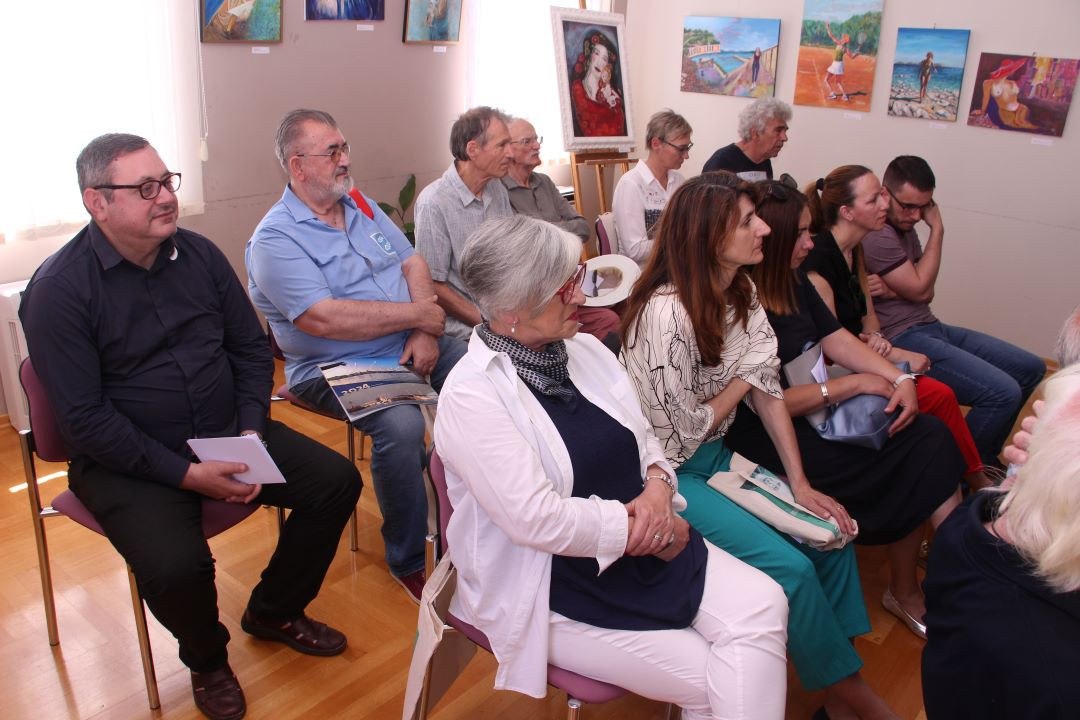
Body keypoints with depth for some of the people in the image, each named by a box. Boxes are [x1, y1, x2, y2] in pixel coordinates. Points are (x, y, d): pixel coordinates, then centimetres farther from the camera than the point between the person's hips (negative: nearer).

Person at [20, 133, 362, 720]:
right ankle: (207, 660, 8)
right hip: (127, 462, -5)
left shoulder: (199, 254, 2)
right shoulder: (57, 290, -13)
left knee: (337, 481, -7)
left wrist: (252, 432, -6)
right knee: (176, 566, -30)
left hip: (225, 434, 6)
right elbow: (84, 418, -17)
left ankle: (274, 611, 18)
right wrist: (185, 474, -23)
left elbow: (251, 348, 8)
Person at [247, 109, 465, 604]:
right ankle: (407, 562, -11)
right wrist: (416, 314, -16)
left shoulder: (361, 206, 14)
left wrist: (427, 332, -8)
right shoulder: (275, 239, -11)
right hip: (337, 369, -7)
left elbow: (413, 263, 11)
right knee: (400, 424, -32)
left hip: (409, 349, 7)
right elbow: (323, 319, -23)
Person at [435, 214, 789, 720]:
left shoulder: (583, 348, 4)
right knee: (700, 676, -14)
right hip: (552, 586, -6)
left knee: (761, 604, -13)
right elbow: (539, 519, -25)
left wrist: (657, 486, -11)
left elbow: (643, 439, 12)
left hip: (640, 544, 7)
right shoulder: (470, 397, -18)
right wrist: (643, 528, -17)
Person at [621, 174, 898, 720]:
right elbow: (683, 432, -19)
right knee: (790, 566, -16)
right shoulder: (668, 312, -26)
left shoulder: (740, 291, 0)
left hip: (717, 456, 8)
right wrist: (743, 377, -6)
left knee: (831, 528, 0)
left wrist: (800, 483, -4)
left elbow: (768, 389, 1)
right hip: (672, 475, -8)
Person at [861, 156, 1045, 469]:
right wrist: (937, 228, -6)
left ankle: (984, 457, 25)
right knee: (1003, 392, -22)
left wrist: (890, 290, -14)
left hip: (931, 327, 10)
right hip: (902, 339, -10)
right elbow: (920, 290, -14)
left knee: (1031, 369, 13)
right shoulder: (875, 234, -18)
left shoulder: (906, 226, 14)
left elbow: (926, 293, 9)